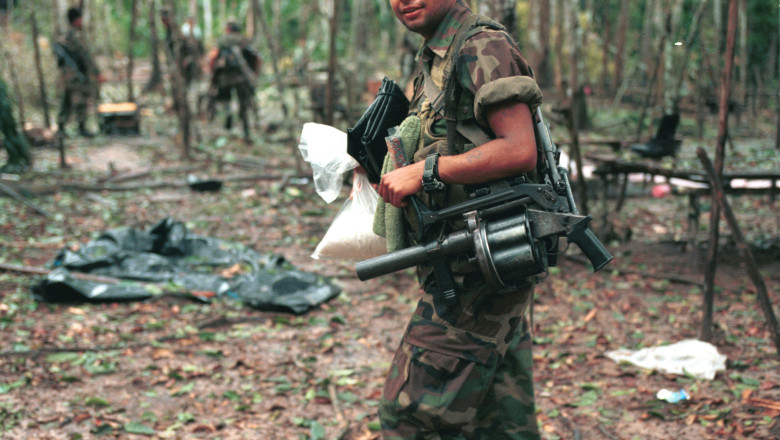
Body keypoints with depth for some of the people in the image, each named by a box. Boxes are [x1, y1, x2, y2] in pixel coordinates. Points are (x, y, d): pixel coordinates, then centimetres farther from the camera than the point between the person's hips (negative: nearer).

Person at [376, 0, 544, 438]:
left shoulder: (484, 47, -11)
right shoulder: (437, 61, 18)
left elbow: (519, 151, -22)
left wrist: (424, 171, -18)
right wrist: (389, 175, 15)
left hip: (478, 269, -10)